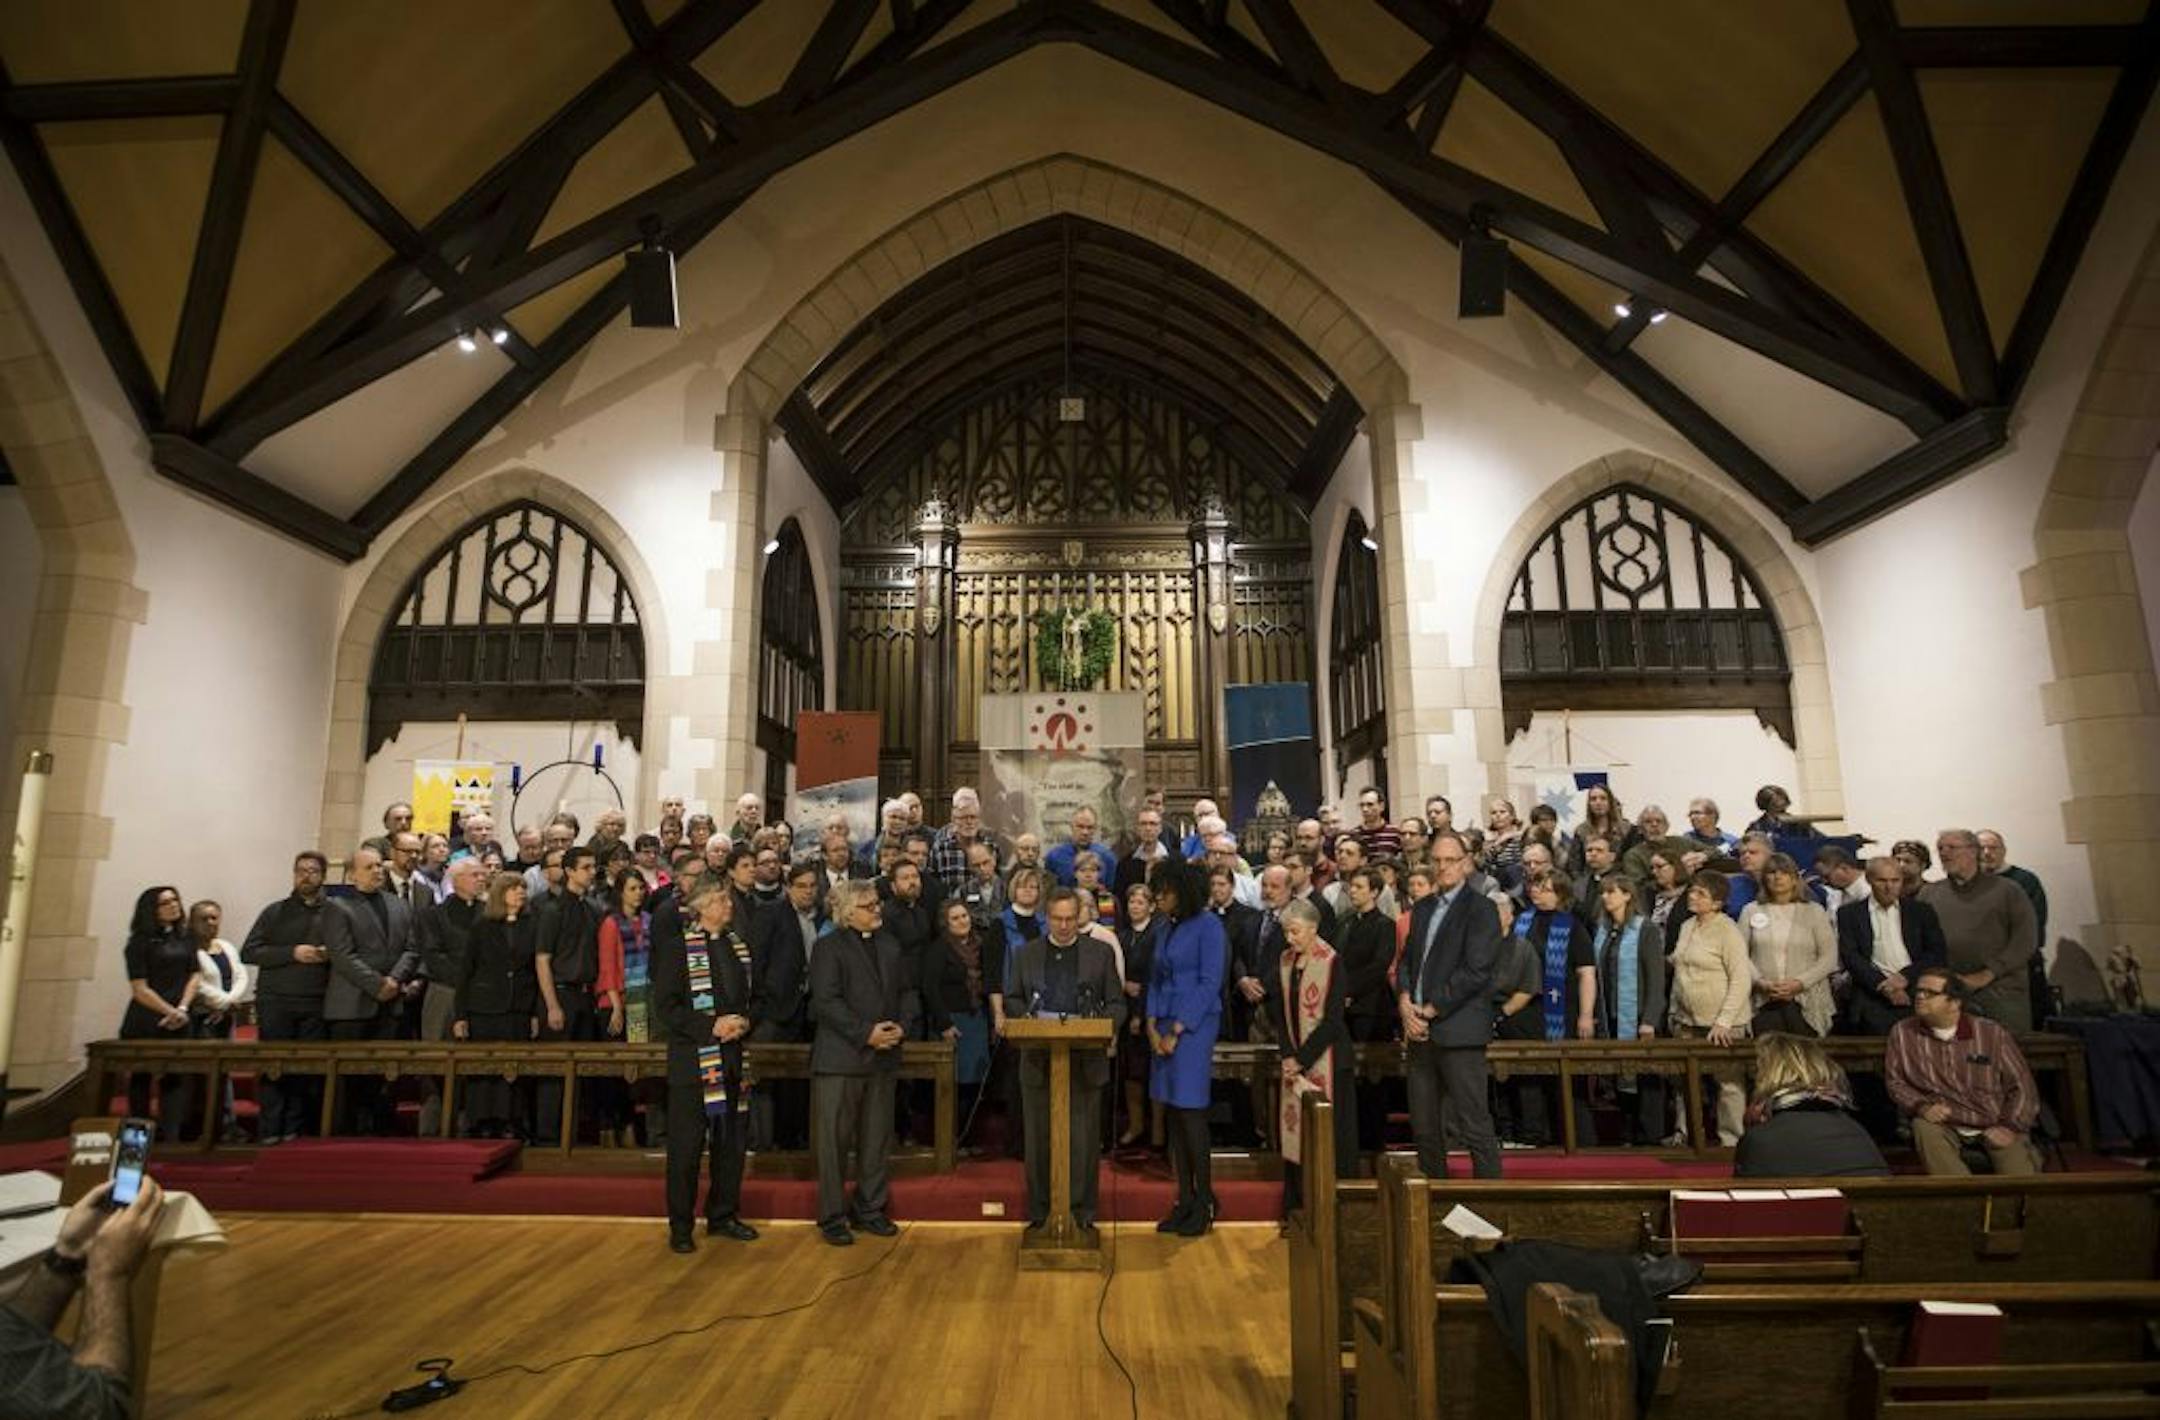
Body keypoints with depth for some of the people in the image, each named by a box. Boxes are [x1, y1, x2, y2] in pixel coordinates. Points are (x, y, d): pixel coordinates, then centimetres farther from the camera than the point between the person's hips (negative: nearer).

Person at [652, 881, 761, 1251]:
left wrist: (745, 1021, -5)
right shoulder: (677, 947, -6)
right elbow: (664, 1006, -10)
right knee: (686, 1145, 2)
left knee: (733, 1141, 12)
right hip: (692, 1058, -5)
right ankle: (680, 1227, 17)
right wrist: (711, 1026, -18)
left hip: (734, 1058, 5)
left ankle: (723, 1216, 27)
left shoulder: (739, 946, 10)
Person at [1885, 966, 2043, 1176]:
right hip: (1942, 1124, 1)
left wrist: (2010, 1127, -7)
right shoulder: (1902, 1032, 3)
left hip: (1993, 1126, -1)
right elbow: (1894, 1081, 6)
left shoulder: (1992, 1033, 2)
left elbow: (2021, 1085, 4)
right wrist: (1921, 1106, -12)